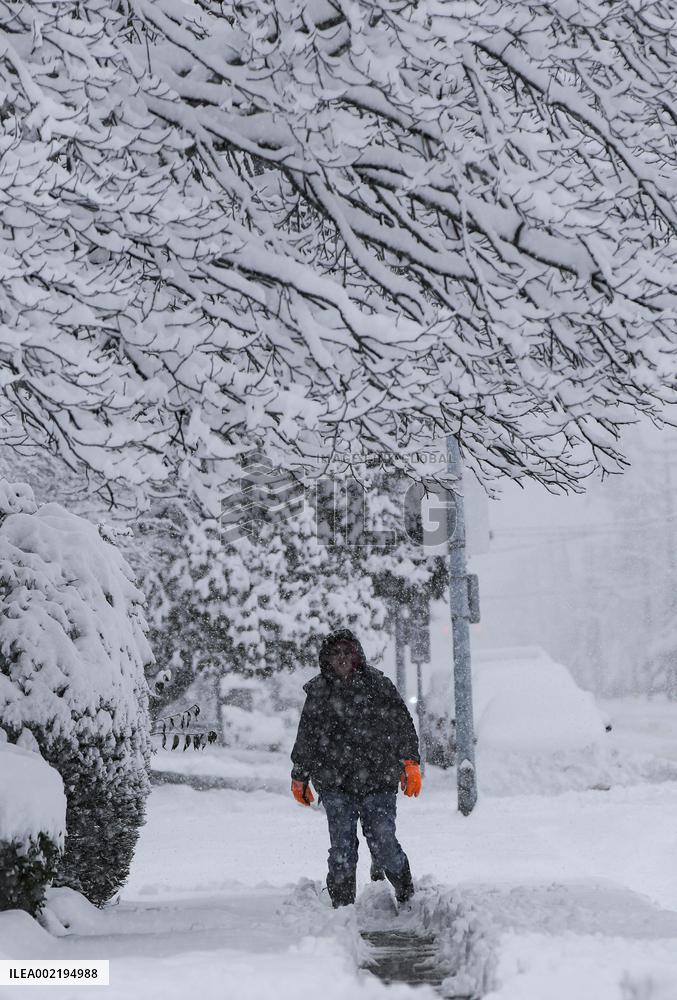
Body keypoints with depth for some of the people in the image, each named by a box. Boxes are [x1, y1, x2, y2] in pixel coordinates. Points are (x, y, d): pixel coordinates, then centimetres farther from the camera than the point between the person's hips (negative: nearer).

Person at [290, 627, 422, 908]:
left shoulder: (378, 685, 5)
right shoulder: (318, 693, 9)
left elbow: (403, 724, 7)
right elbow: (305, 739, 18)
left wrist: (410, 762, -2)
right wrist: (299, 777, 20)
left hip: (378, 782, -1)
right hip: (335, 784, 1)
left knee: (383, 842, -6)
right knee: (342, 849, -4)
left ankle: (406, 897, 19)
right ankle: (342, 904, 9)